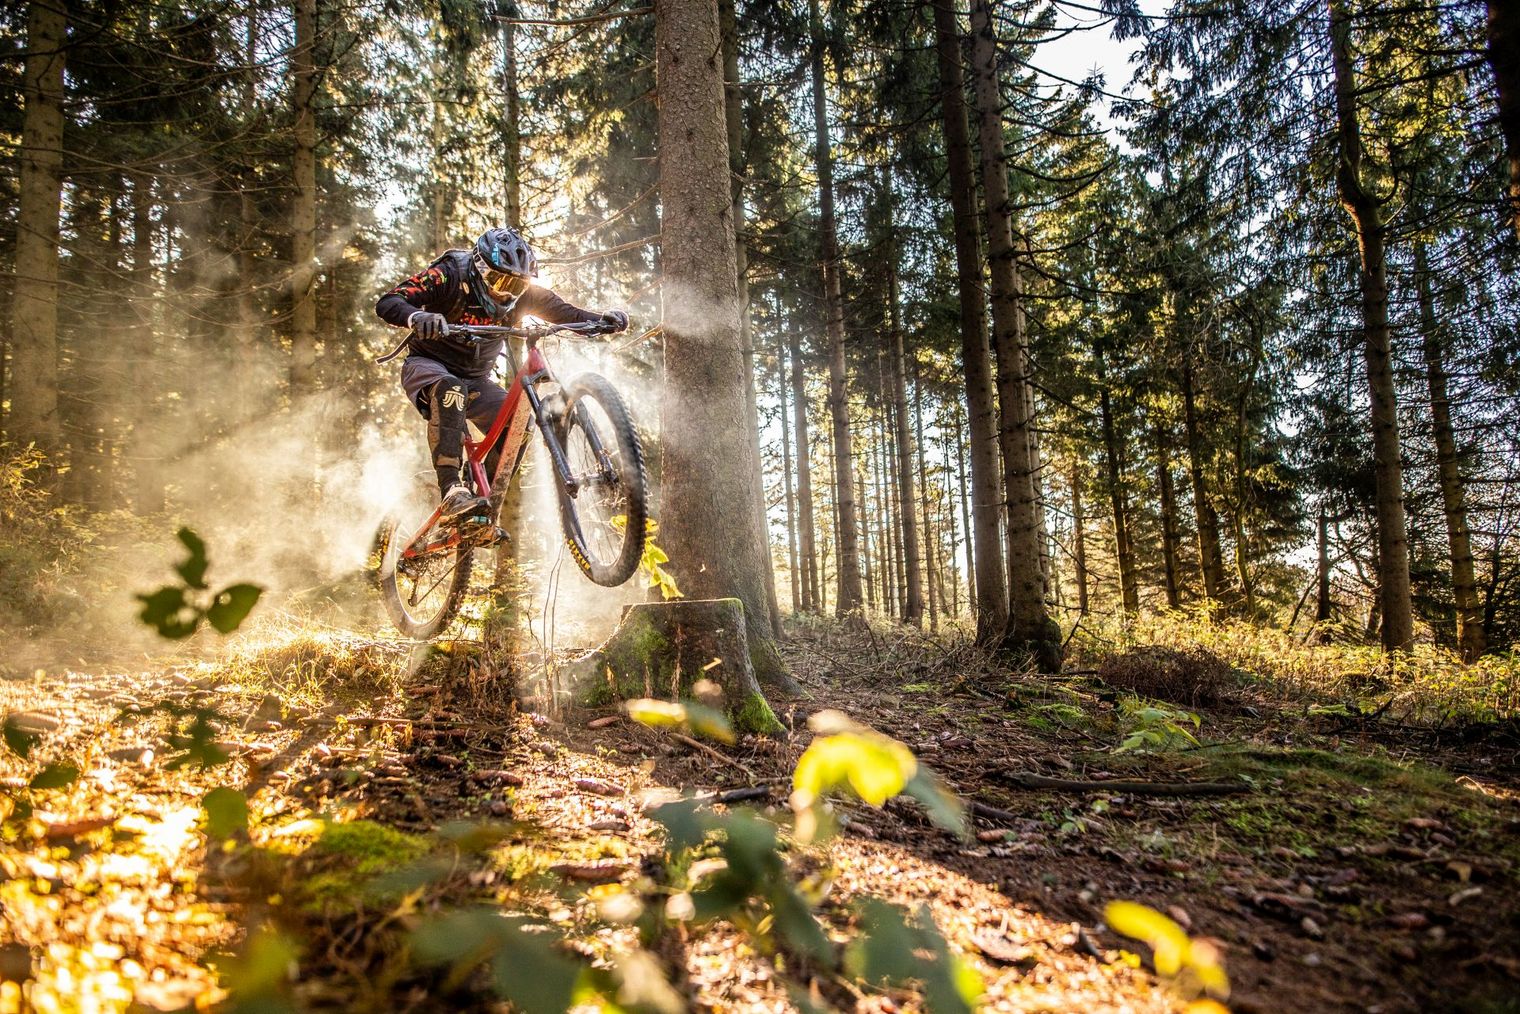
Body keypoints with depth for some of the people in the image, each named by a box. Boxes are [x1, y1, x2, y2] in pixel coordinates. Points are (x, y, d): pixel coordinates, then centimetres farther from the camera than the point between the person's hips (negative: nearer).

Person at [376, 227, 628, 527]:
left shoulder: (522, 293, -10)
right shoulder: (447, 276, -22)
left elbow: (566, 313, -12)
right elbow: (387, 303, -30)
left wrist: (604, 319, -34)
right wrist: (416, 316, -53)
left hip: (475, 379, 5)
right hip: (427, 366, -4)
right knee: (450, 390, -39)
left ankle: (483, 512, -5)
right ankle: (451, 492, -45)